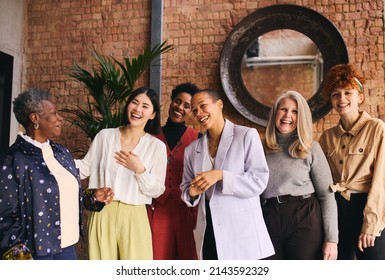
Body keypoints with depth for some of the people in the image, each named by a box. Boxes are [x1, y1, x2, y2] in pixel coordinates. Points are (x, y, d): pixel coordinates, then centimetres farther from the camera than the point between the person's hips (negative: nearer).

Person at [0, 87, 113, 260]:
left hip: (67, 245, 7)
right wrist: (18, 256, -19)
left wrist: (93, 197, 2)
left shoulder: (61, 152, 8)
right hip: (35, 250, -7)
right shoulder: (15, 159, -14)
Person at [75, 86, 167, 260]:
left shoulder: (157, 146, -2)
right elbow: (86, 168, 6)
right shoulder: (105, 136, 2)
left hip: (134, 217, -1)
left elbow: (157, 190, -1)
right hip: (103, 214, 1)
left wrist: (139, 169, -15)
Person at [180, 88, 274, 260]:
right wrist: (192, 192, -7)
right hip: (208, 233, 4)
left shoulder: (247, 135, -2)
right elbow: (185, 189, 15)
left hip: (243, 231, -4)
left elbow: (259, 182, -9)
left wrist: (220, 176, -18)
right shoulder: (192, 149, 12)